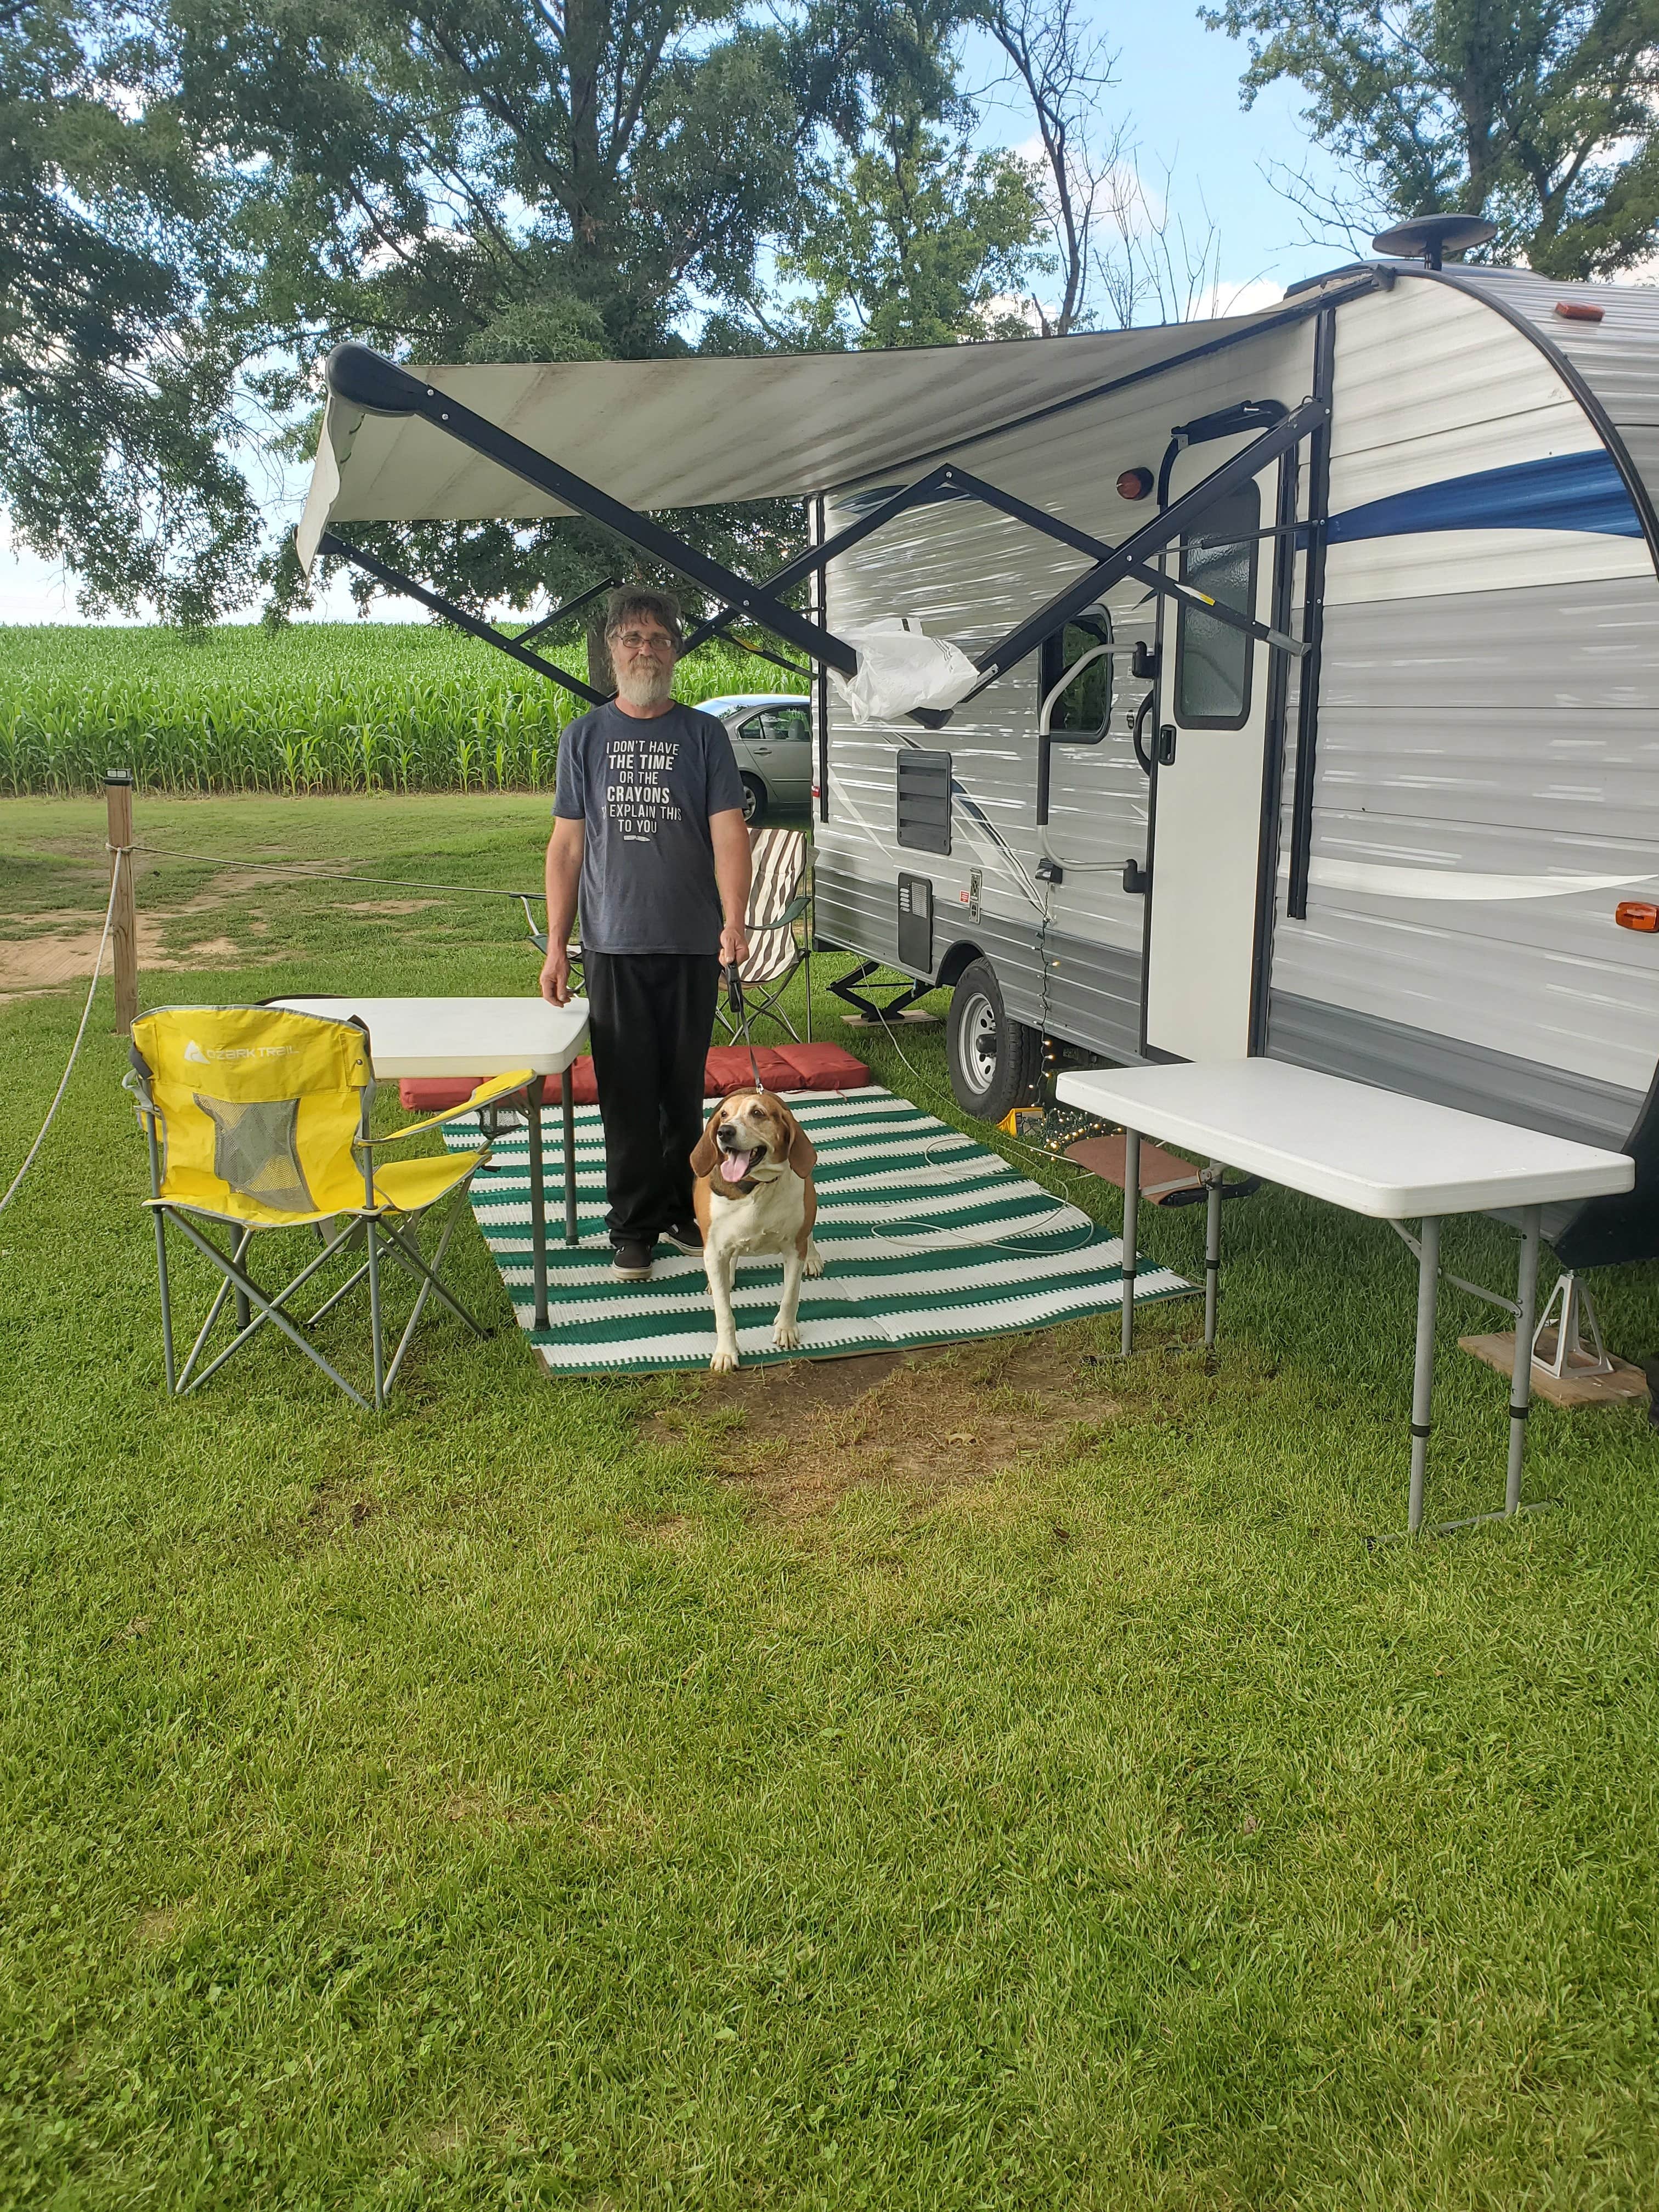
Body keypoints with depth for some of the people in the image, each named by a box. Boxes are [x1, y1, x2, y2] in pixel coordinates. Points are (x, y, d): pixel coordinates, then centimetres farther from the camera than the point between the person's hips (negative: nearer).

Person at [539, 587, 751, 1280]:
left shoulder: (704, 735, 4)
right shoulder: (585, 737, 7)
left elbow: (729, 834, -4)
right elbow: (566, 846, 6)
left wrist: (734, 922, -19)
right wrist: (556, 946, 1)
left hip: (692, 946, 0)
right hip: (614, 945, 0)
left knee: (684, 1090, 10)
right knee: (627, 1093, 3)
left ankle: (682, 1209, 26)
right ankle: (633, 1226, 15)